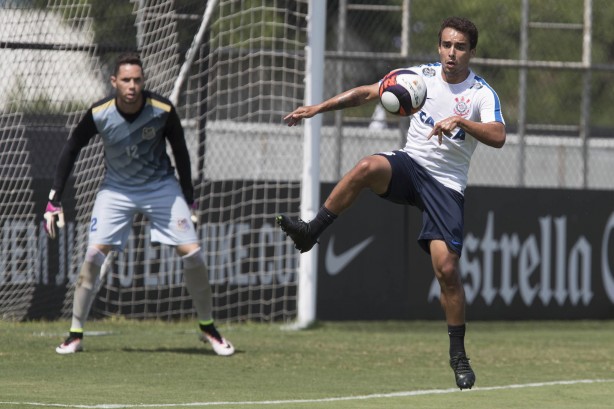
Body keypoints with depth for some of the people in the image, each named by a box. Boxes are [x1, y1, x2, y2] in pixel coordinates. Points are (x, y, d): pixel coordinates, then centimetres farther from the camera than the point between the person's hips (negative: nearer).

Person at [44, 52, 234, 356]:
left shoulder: (163, 111, -21)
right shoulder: (98, 114, -21)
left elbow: (180, 151, -4)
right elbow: (71, 150, -6)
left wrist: (188, 199, 0)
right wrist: (54, 200, -8)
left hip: (161, 186, 0)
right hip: (116, 189, 0)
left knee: (192, 254, -9)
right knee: (94, 253, -15)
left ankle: (208, 328, 11)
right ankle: (75, 334, -4)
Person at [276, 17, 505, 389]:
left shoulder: (483, 94, -8)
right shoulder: (422, 75, 3)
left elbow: (498, 137, -24)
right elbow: (367, 93, 11)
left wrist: (460, 121, -39)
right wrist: (319, 108, 6)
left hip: (447, 186, -2)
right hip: (411, 164, 2)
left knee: (447, 268, -12)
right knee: (368, 167, -34)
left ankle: (459, 354, 4)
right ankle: (310, 233, -26)